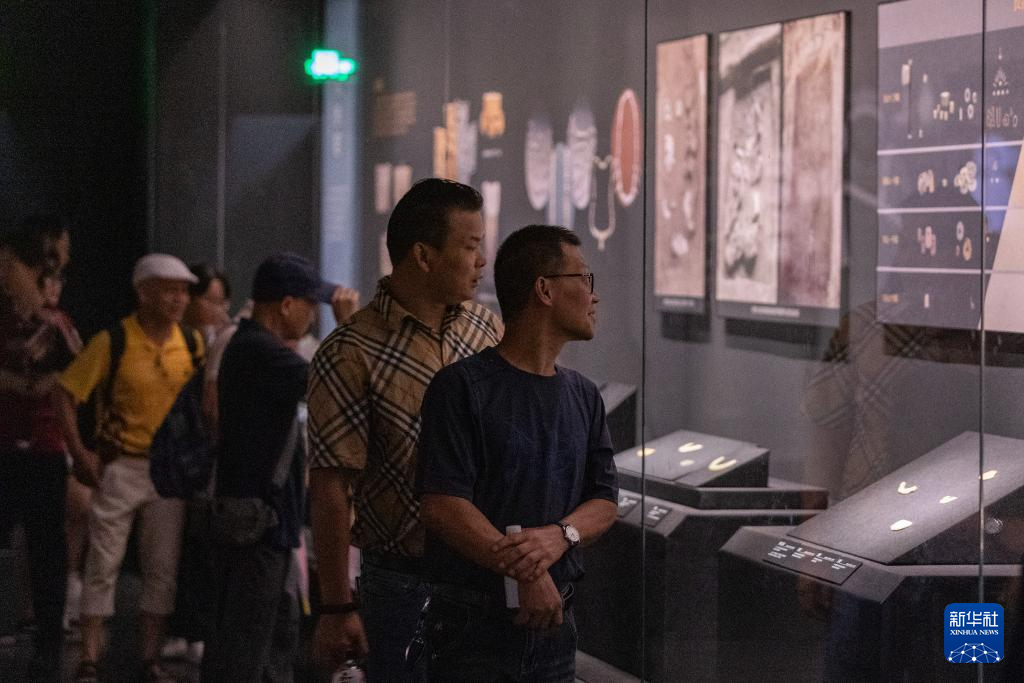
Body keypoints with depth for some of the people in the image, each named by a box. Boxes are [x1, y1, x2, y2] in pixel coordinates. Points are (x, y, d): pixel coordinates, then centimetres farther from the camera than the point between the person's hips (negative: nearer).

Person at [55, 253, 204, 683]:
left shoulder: (193, 344, 1)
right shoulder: (113, 342, -10)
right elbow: (67, 394, -7)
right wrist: (79, 453, -12)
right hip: (120, 467, -3)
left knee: (162, 568, 7)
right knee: (103, 564, 0)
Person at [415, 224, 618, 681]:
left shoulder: (584, 396, 13)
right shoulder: (463, 386, -9)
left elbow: (605, 502, 9)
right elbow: (442, 506, -17)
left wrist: (560, 536, -13)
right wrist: (528, 575, -20)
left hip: (554, 621, 6)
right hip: (472, 626, -6)